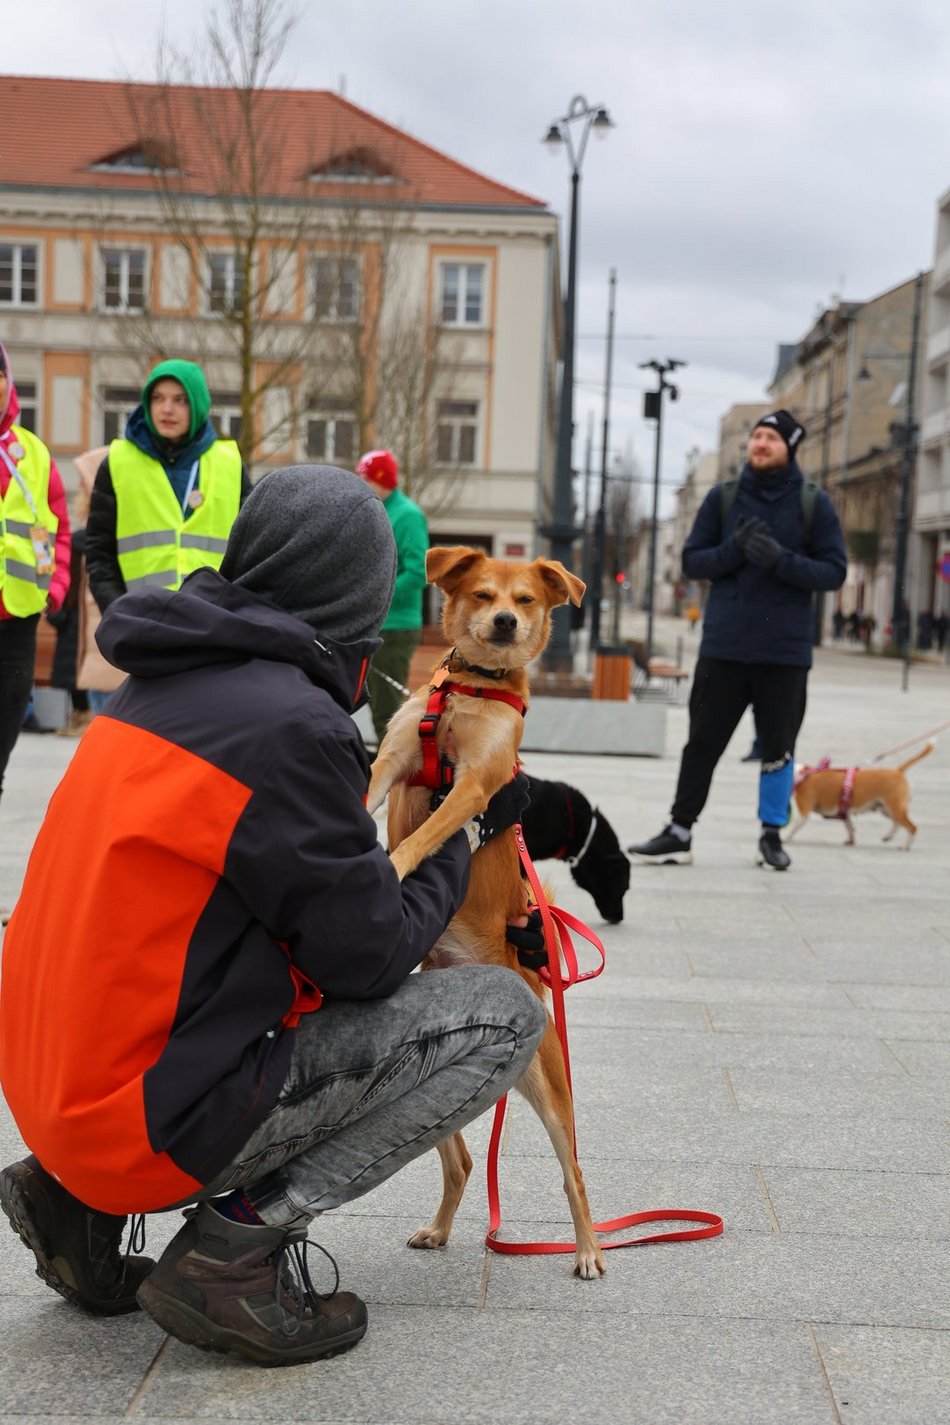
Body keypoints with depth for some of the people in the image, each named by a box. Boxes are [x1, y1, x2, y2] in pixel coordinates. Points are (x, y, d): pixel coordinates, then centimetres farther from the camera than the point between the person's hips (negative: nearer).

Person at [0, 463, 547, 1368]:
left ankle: (85, 1201, 17)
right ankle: (240, 1242, -6)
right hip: (155, 1117, -8)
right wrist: (466, 838, 4)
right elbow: (372, 957, -11)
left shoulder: (161, 686, 7)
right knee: (505, 1014, -3)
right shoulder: (294, 724, -19)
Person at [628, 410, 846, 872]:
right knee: (703, 743, 3)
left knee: (778, 748, 6)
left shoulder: (814, 504, 2)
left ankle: (772, 834, 20)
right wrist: (735, 549, -13)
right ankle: (679, 832, 11)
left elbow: (834, 571, -2)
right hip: (723, 646, 1)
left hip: (785, 651, -1)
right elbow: (692, 561, 5)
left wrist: (782, 560, -18)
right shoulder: (722, 498, 6)